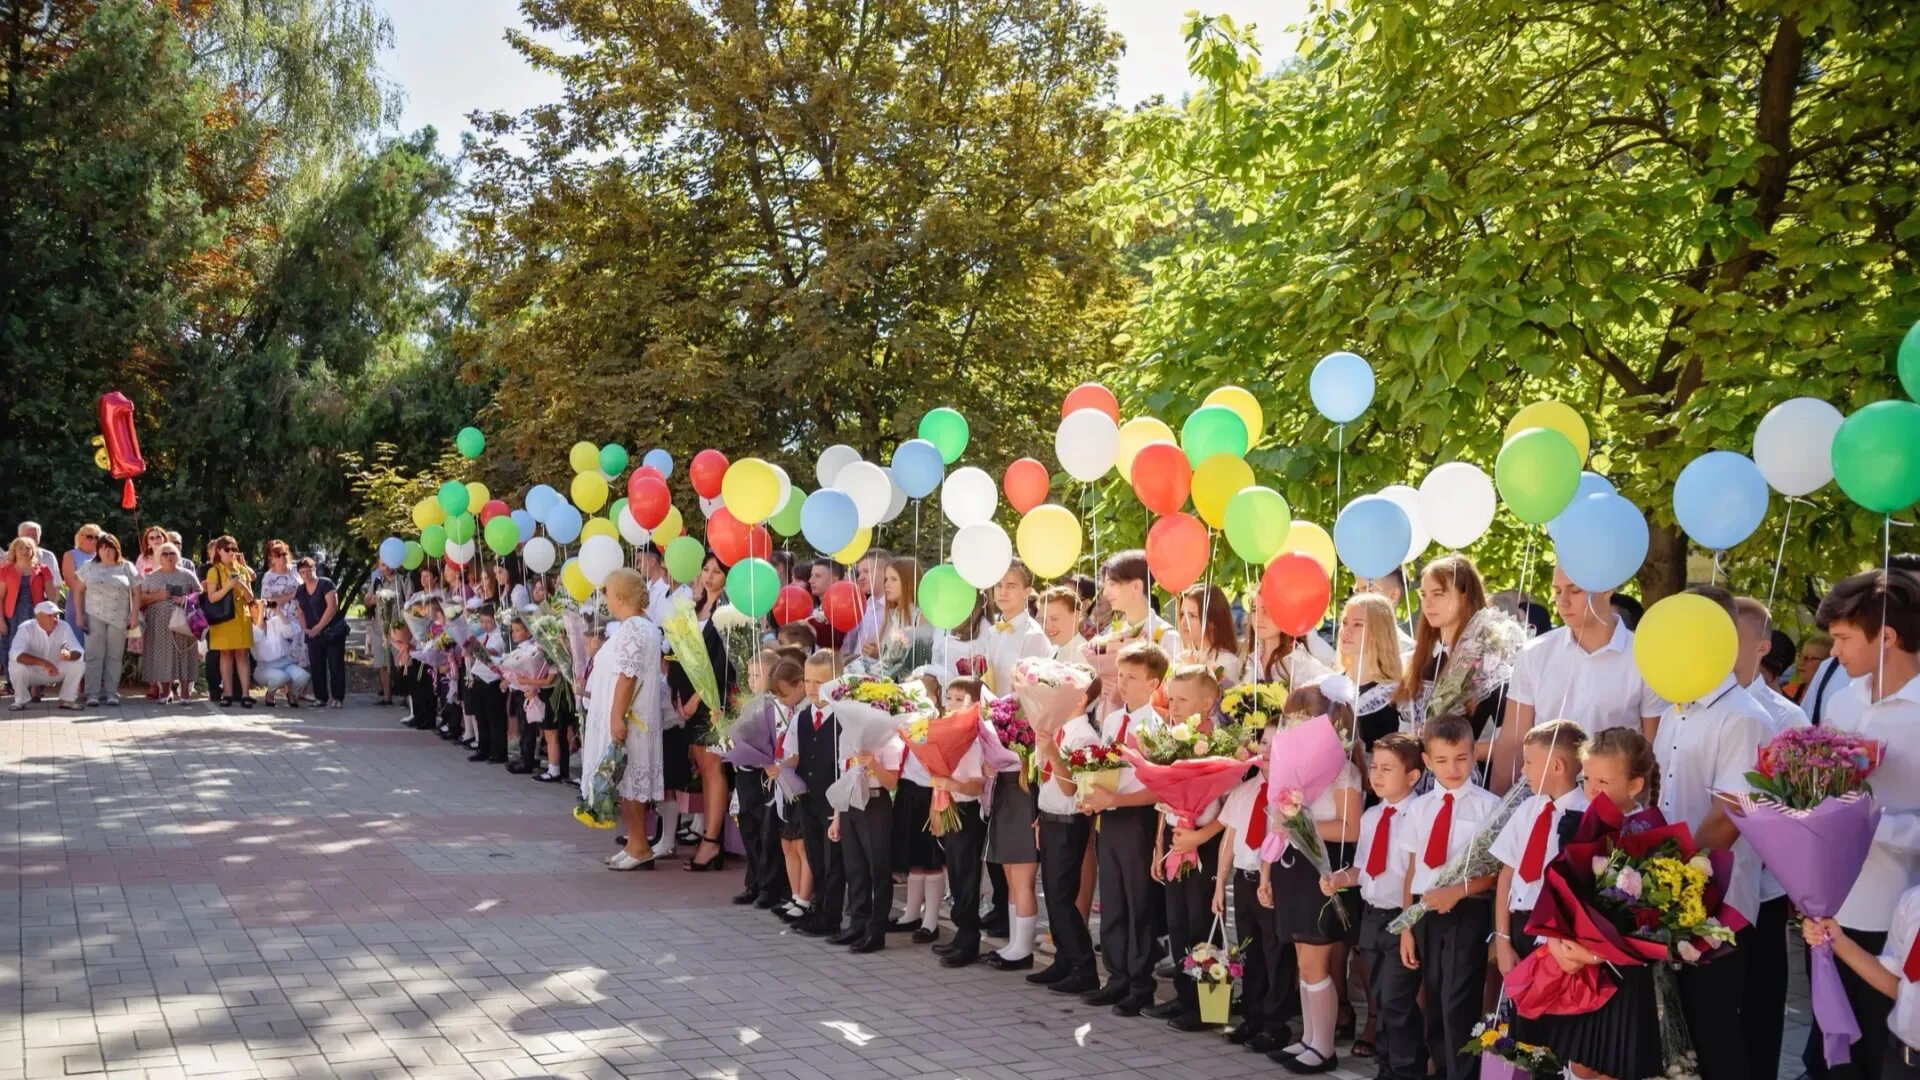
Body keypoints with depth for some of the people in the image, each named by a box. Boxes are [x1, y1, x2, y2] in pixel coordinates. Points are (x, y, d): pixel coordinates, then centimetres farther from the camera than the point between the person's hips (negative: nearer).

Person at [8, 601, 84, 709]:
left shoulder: (64, 627, -12)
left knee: (79, 664, -21)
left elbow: (78, 651, -15)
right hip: (32, 673, -2)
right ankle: (21, 701, -6)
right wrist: (42, 662, -47)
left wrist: (69, 654, -42)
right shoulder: (26, 629, -22)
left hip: (55, 671, 2)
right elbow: (15, 654, -35)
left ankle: (67, 700, -3)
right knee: (16, 665, -34)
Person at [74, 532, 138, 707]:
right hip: (94, 617, 0)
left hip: (119, 618, 0)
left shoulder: (126, 567, 6)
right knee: (94, 655, -2)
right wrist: (79, 614, 1)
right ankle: (92, 694, -2)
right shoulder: (88, 567, 8)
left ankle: (111, 693, 8)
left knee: (114, 656, 3)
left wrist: (134, 615, -4)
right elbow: (78, 591, 9)